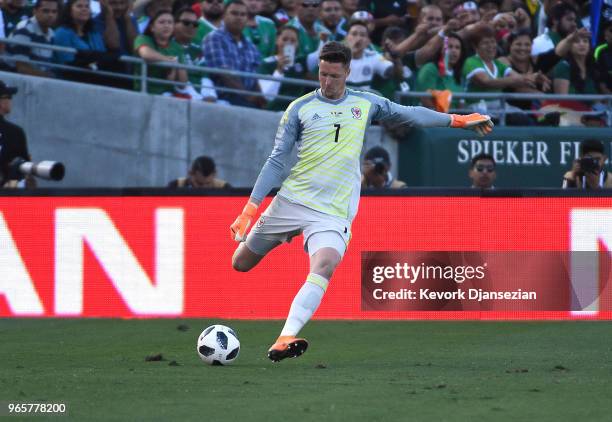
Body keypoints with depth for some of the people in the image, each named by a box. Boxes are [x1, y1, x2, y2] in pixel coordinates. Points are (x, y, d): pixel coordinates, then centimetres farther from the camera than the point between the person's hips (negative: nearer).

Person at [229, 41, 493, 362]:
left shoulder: (365, 104, 8)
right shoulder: (300, 109, 1)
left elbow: (408, 114, 21)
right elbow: (277, 161, 1)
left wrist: (458, 120, 20)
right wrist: (250, 208, -6)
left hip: (333, 212, 0)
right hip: (291, 200, 0)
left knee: (324, 266, -28)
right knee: (241, 263, 9)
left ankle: (284, 341, -39)